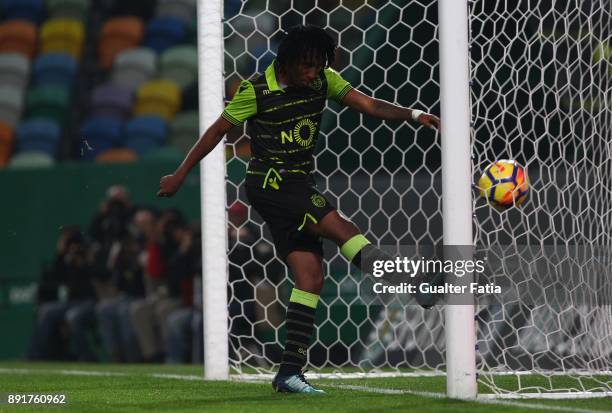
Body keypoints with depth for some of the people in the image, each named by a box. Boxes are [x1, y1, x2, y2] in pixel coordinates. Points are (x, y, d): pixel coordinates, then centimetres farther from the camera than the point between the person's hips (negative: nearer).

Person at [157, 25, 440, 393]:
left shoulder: (323, 81, 3)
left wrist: (411, 114, -21)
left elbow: (367, 104, -4)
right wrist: (180, 176, 5)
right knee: (338, 225, -24)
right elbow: (217, 131, 0)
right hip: (269, 182, -6)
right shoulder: (256, 92, -10)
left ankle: (290, 372, -3)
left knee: (311, 277, -3)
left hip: (298, 186, 6)